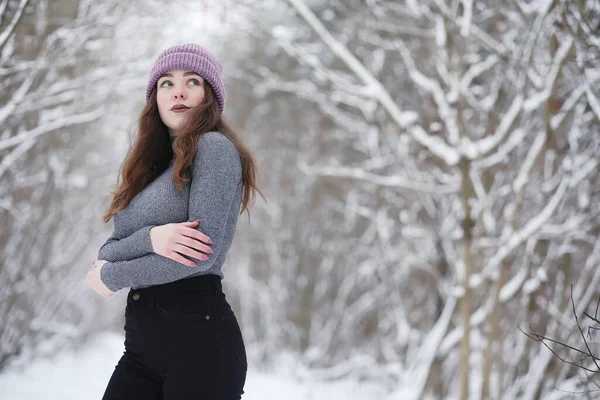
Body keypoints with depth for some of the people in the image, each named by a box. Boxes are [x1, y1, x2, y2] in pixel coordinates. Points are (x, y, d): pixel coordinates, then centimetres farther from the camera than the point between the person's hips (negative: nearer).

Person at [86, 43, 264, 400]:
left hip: (198, 333, -7)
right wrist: (150, 238, -15)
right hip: (140, 337, 7)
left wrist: (112, 277, -3)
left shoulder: (214, 146, -6)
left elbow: (204, 253, -16)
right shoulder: (151, 167, 17)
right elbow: (108, 252, 8)